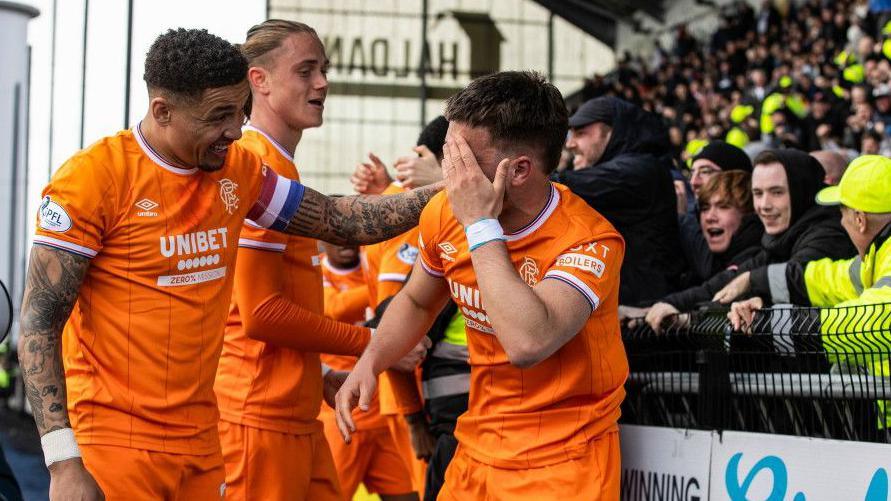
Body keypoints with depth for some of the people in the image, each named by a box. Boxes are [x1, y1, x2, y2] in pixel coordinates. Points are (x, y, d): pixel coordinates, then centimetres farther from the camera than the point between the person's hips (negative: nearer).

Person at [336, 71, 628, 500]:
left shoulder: (590, 240, -22)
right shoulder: (445, 213, -3)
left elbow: (528, 343, -38)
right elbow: (416, 302, 18)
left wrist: (481, 224, -30)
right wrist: (369, 364, 0)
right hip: (476, 452, 6)